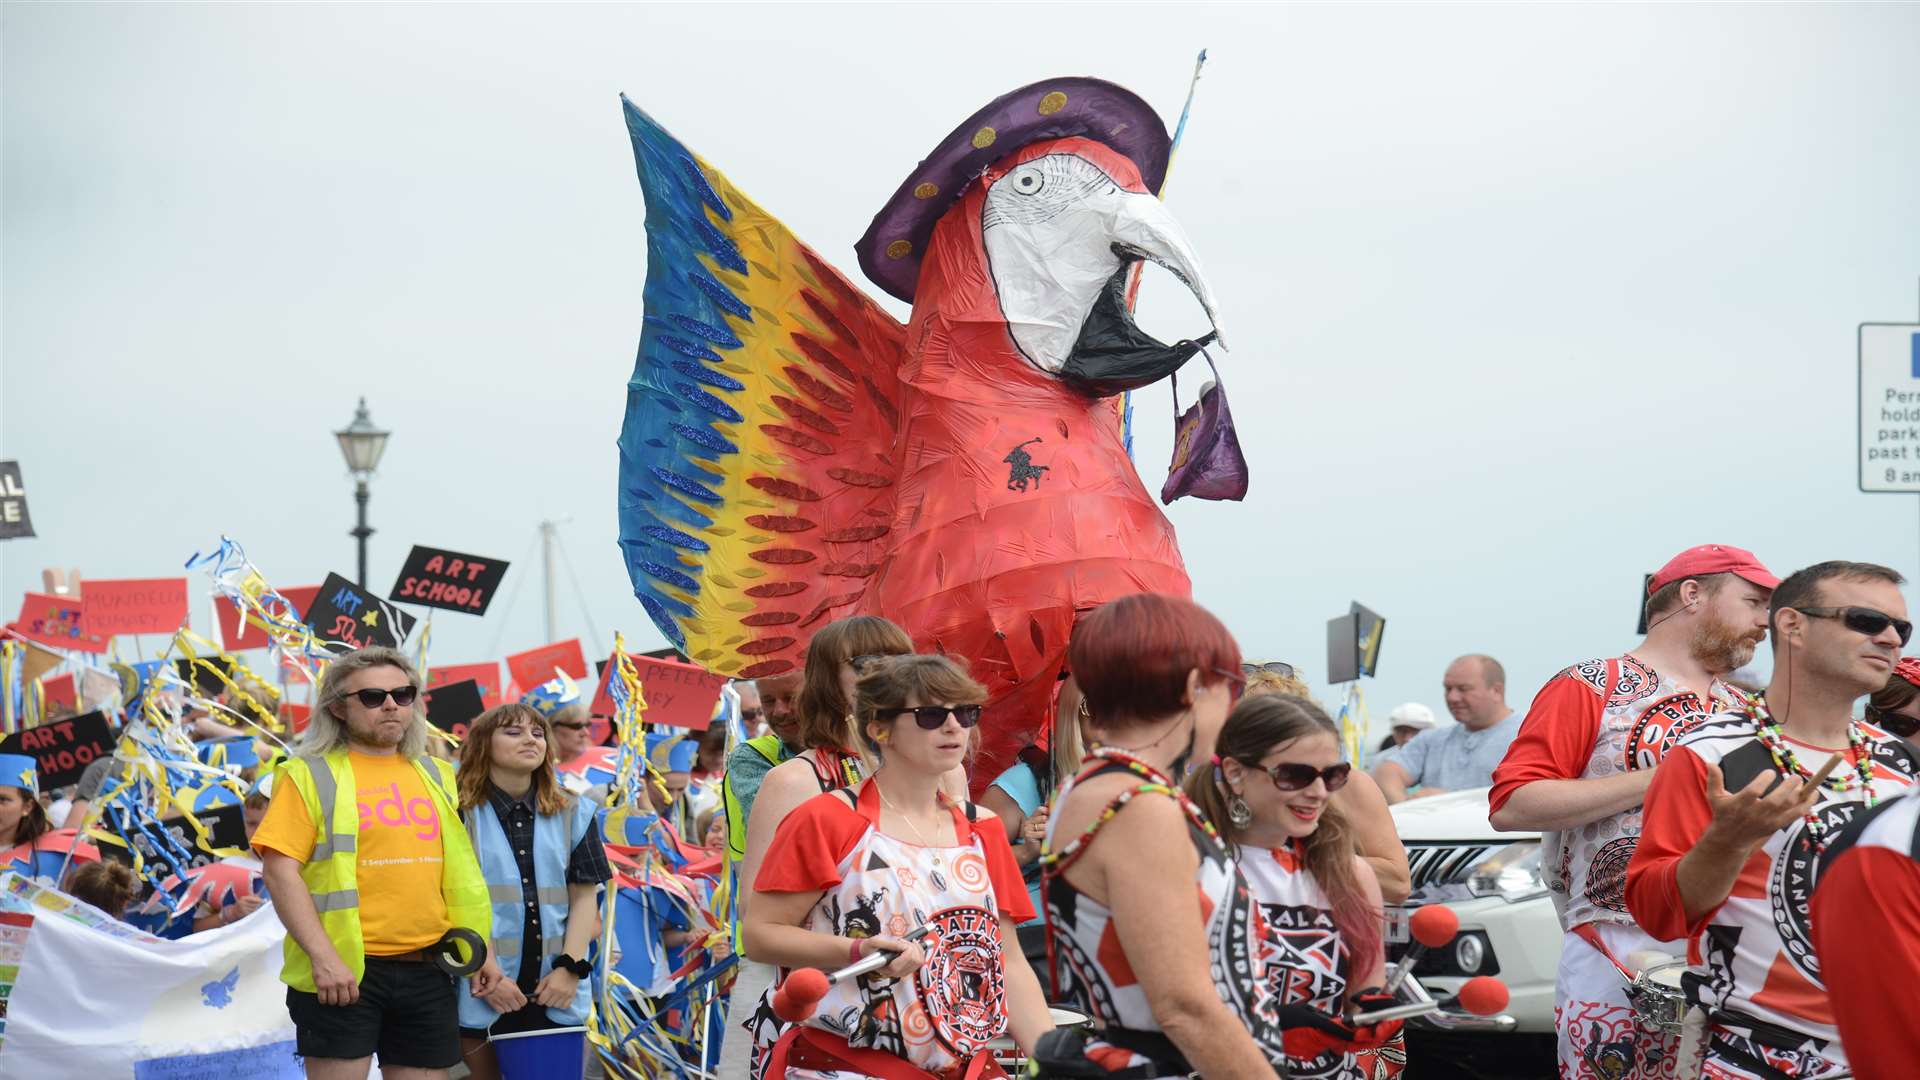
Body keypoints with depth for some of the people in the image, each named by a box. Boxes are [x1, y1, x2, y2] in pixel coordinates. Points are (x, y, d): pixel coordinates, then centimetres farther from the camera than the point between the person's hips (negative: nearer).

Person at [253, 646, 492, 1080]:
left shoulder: (437, 775, 15)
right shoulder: (312, 775, -1)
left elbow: (462, 871, 21)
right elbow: (280, 869, -10)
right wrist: (322, 956, -18)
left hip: (428, 971, 5)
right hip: (343, 970, -5)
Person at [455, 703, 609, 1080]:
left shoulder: (572, 814, 12)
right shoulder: (461, 814, 0)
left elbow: (584, 896, 9)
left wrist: (570, 967, -3)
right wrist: (485, 973, -11)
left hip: (555, 993, 3)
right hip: (484, 992, -3)